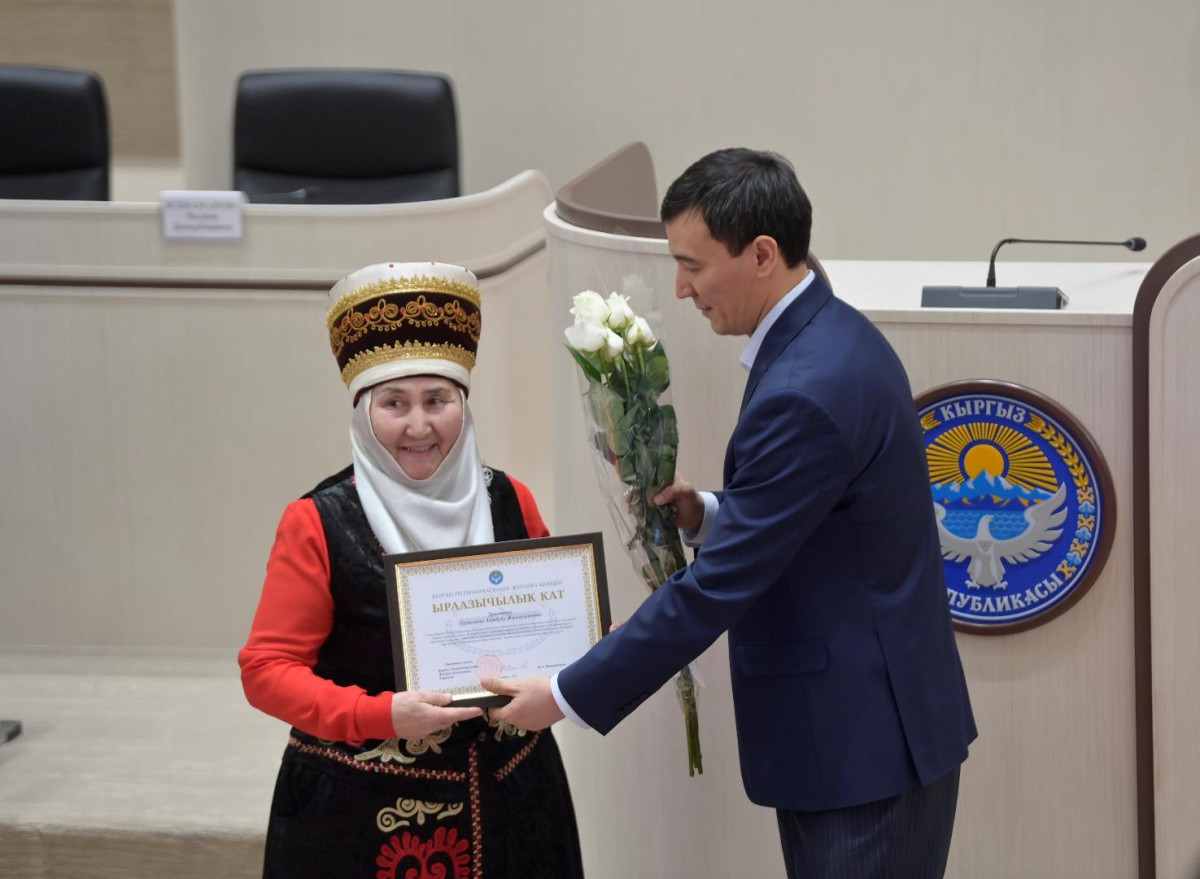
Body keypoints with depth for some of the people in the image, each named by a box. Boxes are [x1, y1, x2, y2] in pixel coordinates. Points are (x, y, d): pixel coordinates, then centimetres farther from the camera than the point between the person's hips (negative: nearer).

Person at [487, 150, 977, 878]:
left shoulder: (804, 392, -24)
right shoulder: (831, 337, 8)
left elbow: (715, 589, -22)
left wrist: (568, 697, -15)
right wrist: (709, 514, 3)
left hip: (865, 741, -10)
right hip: (857, 729, 10)